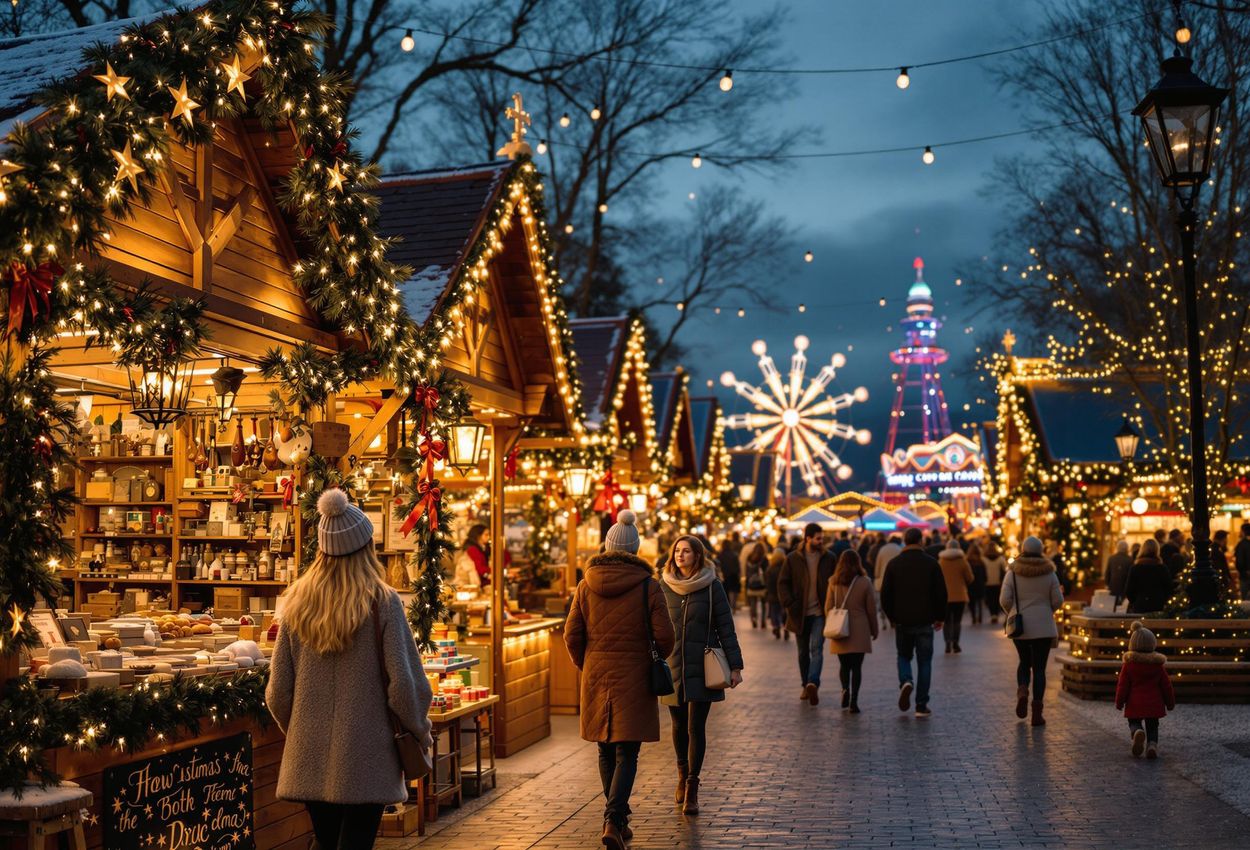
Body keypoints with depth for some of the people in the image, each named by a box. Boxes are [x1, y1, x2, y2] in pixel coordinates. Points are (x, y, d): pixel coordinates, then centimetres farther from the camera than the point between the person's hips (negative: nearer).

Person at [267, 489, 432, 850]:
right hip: (365, 758, -4)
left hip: (310, 758, 4)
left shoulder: (297, 601, 0)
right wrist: (419, 729, 6)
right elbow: (404, 682, -11)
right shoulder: (382, 602, -11)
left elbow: (278, 690, 3)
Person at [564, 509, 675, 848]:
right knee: (626, 755, 0)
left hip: (596, 677, 3)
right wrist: (653, 660, 12)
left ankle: (618, 820, 28)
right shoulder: (648, 586, -7)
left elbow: (572, 635, 0)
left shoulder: (586, 585, -1)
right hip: (634, 679, -3)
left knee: (606, 752, 16)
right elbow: (664, 636, -9)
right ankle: (613, 819, -16)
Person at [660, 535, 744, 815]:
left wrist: (735, 665, -4)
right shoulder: (664, 586, 3)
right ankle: (683, 774, 33)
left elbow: (725, 627, 0)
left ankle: (691, 789, -2)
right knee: (679, 725, 12)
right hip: (672, 666, 2)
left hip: (701, 667, -2)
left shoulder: (712, 586, -2)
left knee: (696, 727, -6)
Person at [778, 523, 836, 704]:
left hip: (820, 613, -1)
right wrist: (789, 604, -10)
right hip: (800, 614, 2)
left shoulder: (828, 559, 0)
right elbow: (782, 583, 2)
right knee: (803, 652, 11)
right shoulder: (793, 559, -1)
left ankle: (812, 683, -27)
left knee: (816, 649, -15)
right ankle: (807, 686, 22)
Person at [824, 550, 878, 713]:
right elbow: (871, 609, 0)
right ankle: (853, 700, -3)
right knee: (856, 666, 2)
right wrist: (874, 630, 12)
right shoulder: (864, 583, -5)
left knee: (844, 664, 16)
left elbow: (828, 607, 3)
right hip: (859, 631, -2)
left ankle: (845, 689, -5)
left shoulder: (834, 583, -1)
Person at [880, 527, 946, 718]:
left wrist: (892, 616, 14)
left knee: (903, 656, 19)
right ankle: (921, 706, 3)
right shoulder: (931, 563, -3)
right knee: (924, 662, 6)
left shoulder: (893, 563, 0)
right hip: (925, 622, -1)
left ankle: (905, 682, -11)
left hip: (902, 621, 1)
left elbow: (885, 594, 1)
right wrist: (940, 617, 9)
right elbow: (941, 593, -3)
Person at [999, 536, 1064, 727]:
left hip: (1020, 627, 1)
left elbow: (1004, 600, -8)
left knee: (1024, 663, 21)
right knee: (1039, 668, 3)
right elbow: (1057, 601, -2)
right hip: (1043, 627, -1)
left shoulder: (1013, 574, -4)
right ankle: (1037, 713, 0)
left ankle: (1022, 691, -7)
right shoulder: (1049, 574, -3)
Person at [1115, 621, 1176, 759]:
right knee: (1152, 726, 13)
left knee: (1134, 722, 13)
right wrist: (1170, 703, 17)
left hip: (1134, 703, -1)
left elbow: (1122, 685, -5)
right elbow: (1166, 685, 5)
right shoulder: (1158, 664, -1)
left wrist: (1119, 702, 6)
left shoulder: (1129, 664, -6)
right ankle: (1152, 744, -11)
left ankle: (1137, 732, -20)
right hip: (1154, 704, 1)